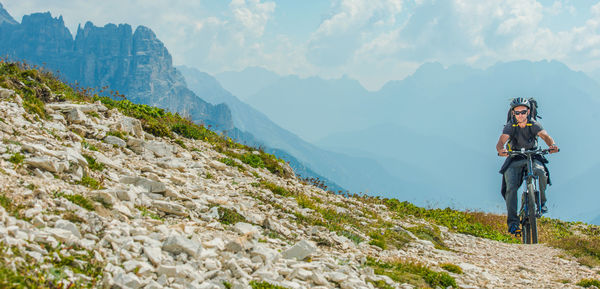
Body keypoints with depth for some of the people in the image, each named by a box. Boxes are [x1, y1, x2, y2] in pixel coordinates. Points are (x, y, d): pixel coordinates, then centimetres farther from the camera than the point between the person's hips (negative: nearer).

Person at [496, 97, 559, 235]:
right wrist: (500, 149, -52)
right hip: (514, 159, 0)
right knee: (511, 188, -19)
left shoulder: (534, 124, -9)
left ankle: (541, 202, -9)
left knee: (540, 172, -33)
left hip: (532, 157, 0)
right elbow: (501, 141, -27)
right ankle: (513, 222, -15)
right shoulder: (510, 126, -11)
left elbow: (545, 136, -25)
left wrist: (552, 144, -49)